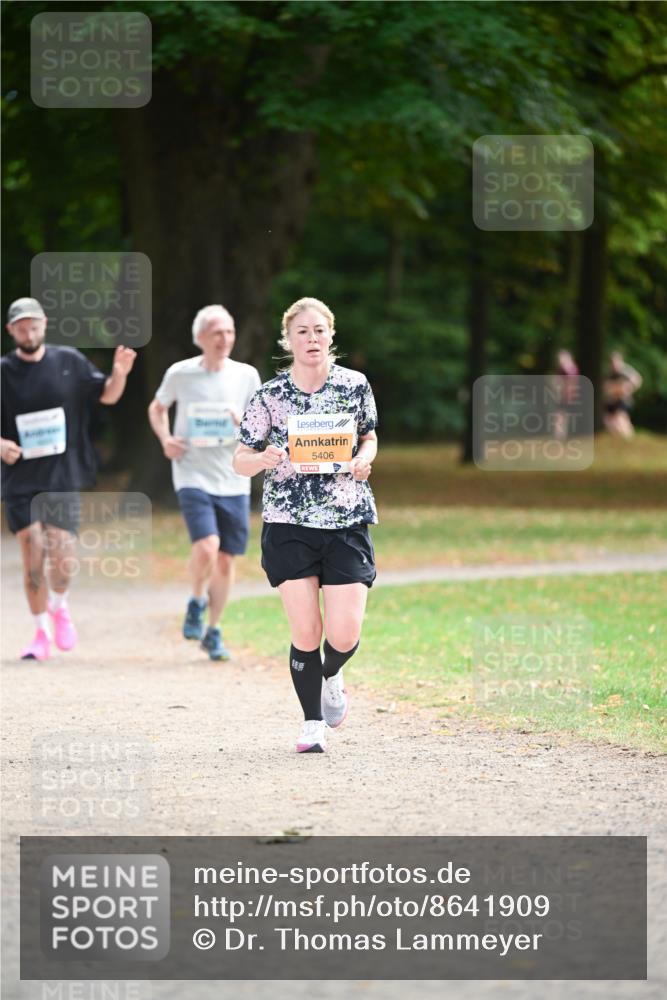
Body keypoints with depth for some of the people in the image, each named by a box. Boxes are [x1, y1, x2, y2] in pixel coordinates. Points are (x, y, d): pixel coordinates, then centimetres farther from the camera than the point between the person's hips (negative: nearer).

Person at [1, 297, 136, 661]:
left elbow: (107, 396, 12)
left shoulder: (69, 362, 2)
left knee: (63, 557, -5)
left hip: (63, 479, 1)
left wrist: (119, 375, -9)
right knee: (33, 557, -4)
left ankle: (59, 607, 26)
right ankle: (42, 634, 10)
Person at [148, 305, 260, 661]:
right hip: (193, 475, -2)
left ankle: (213, 633, 22)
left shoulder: (246, 376, 1)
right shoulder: (180, 374, -2)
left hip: (233, 481, 2)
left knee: (226, 560, 6)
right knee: (206, 547, -22)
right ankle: (196, 603, 7)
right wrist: (165, 440, -2)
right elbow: (157, 408, 16)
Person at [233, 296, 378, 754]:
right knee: (305, 633, -6)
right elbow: (240, 460, 3)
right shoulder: (270, 396, -3)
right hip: (289, 525, -1)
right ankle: (313, 724, 13)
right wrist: (265, 460, -19)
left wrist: (364, 459, -4)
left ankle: (331, 676, 29)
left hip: (347, 522, 1)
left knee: (345, 634, -7)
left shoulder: (355, 385, 1)